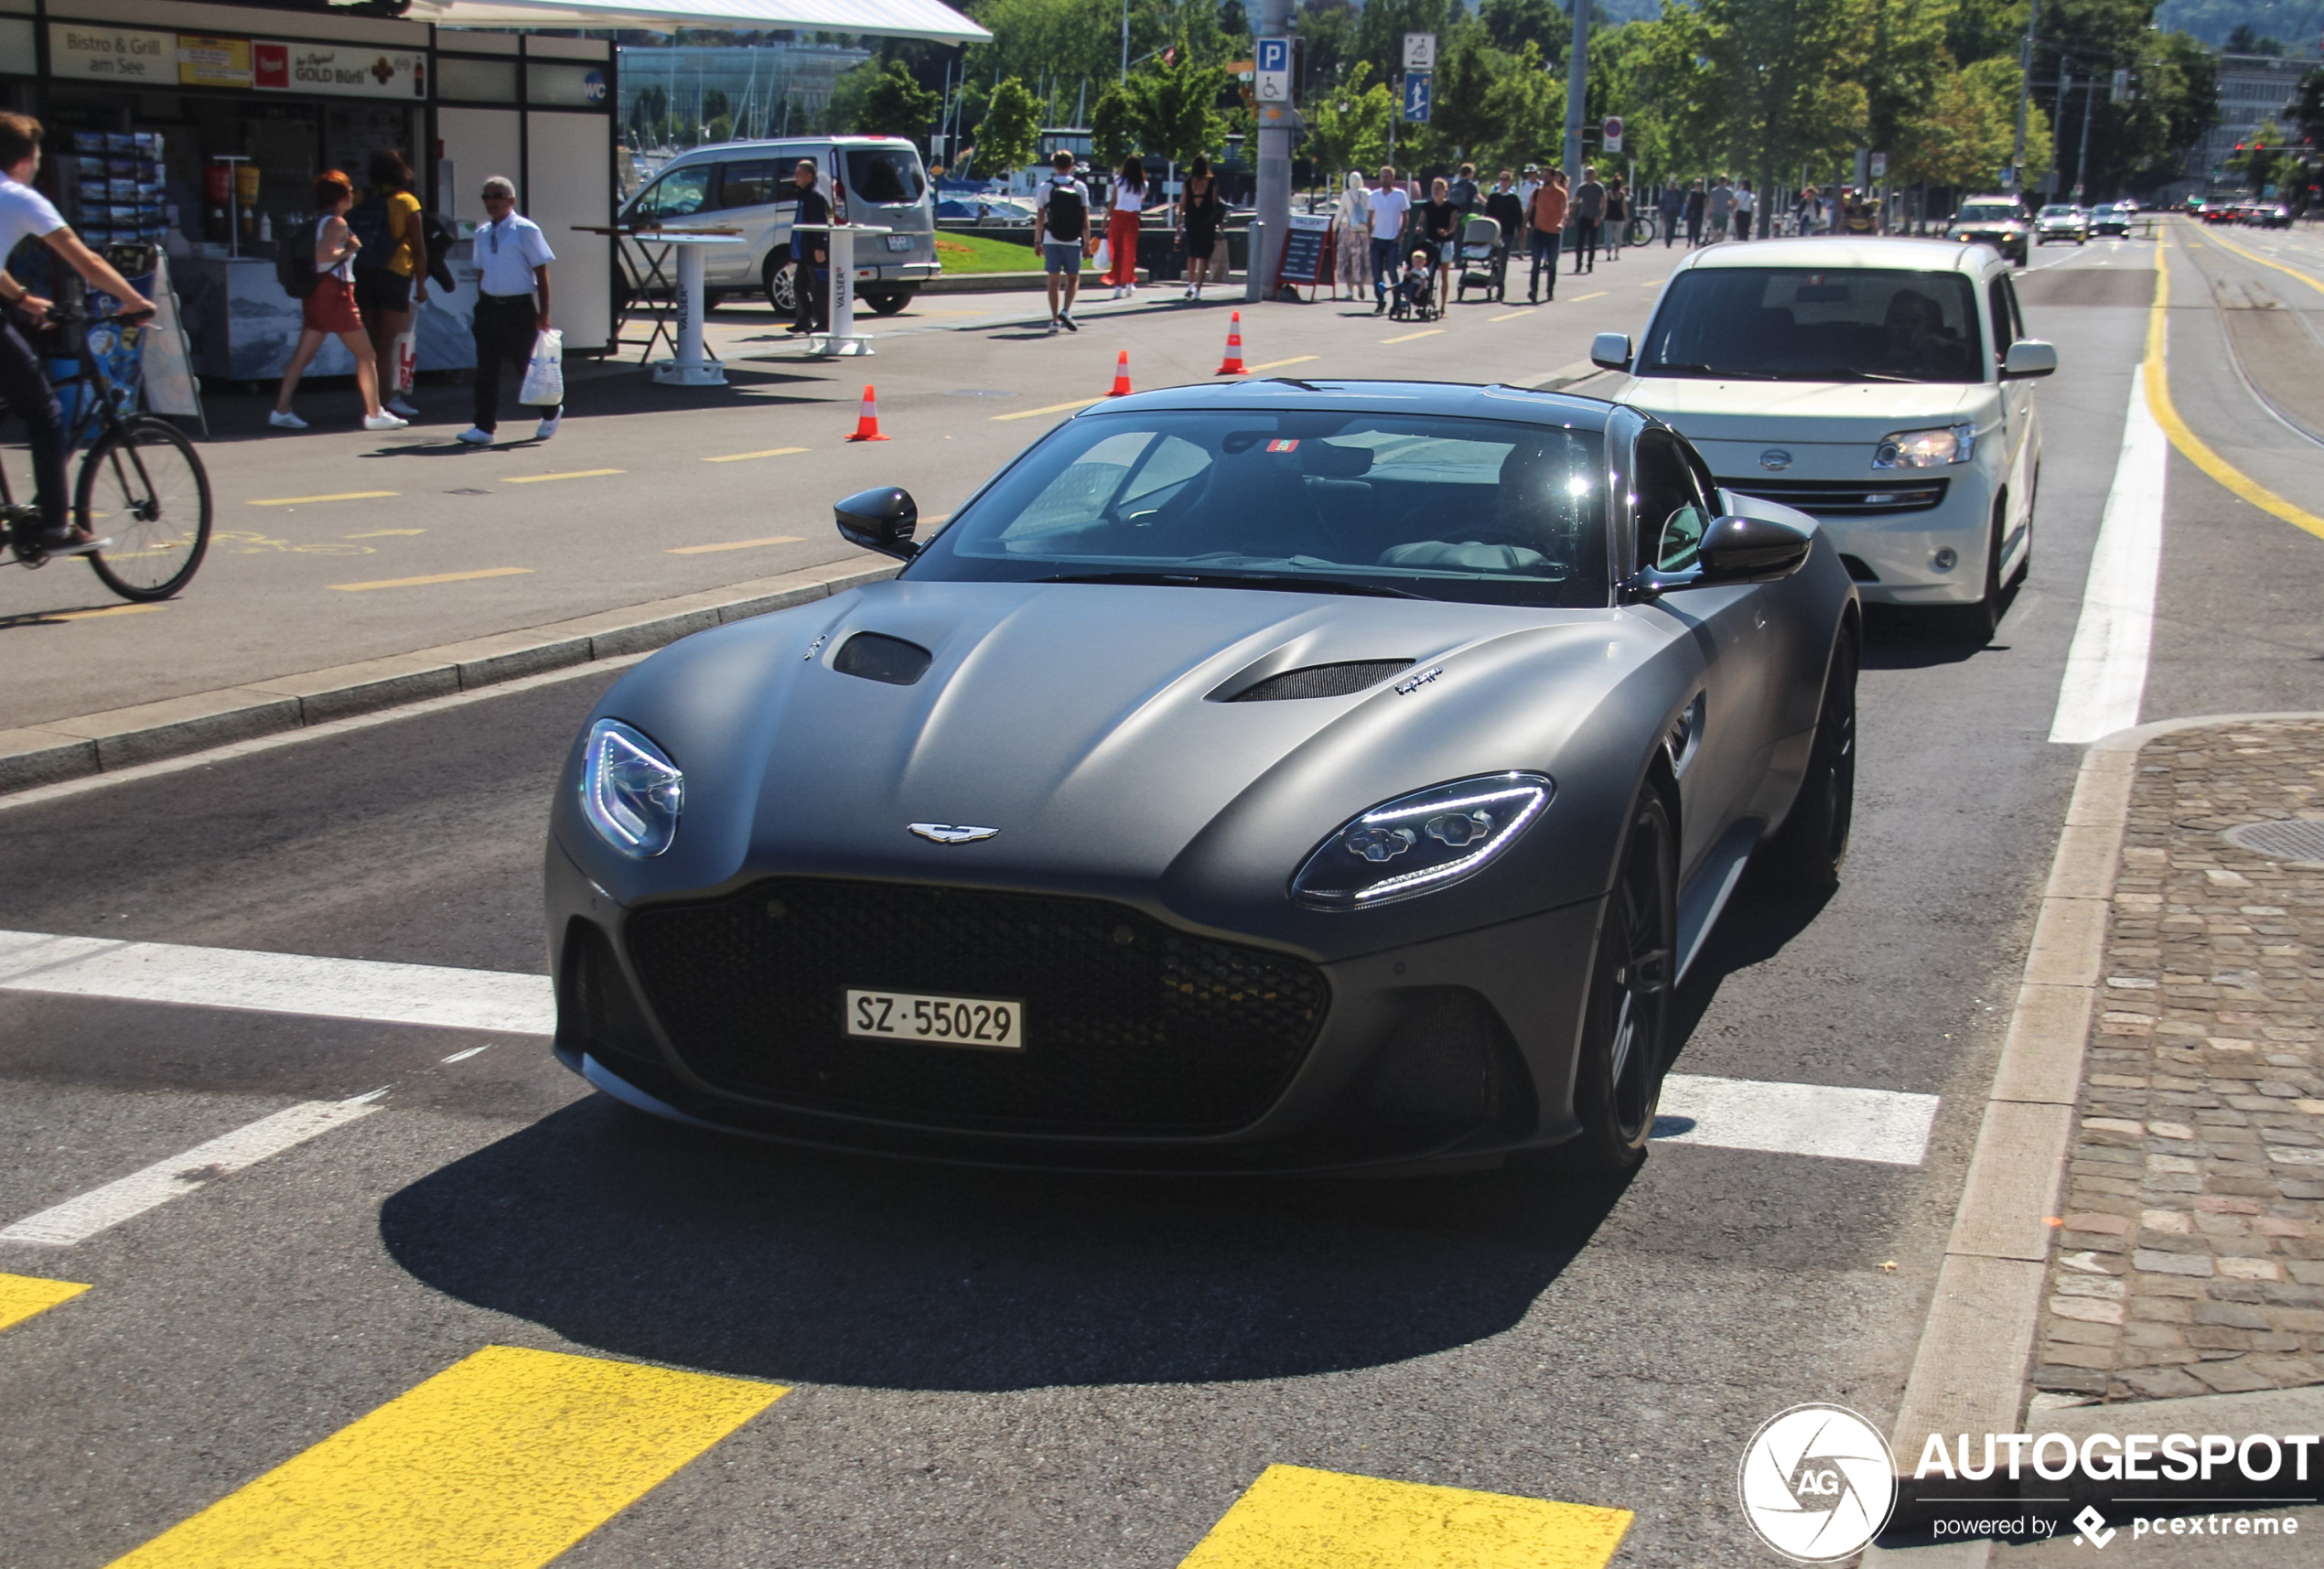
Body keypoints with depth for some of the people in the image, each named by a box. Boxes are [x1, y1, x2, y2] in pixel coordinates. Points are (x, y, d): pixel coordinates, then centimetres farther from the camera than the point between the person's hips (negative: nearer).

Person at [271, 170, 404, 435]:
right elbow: (324, 255, -25)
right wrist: (349, 249, -12)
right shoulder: (336, 222, -12)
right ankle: (374, 414, 1)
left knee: (302, 355, 6)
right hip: (335, 294, -9)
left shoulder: (317, 221, 14)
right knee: (366, 354, 0)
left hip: (315, 293, 9)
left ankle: (281, 411, 2)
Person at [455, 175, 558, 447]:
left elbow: (541, 272, -7)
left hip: (519, 307, -5)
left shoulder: (525, 230, -7)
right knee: (486, 369, 1)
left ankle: (551, 412, 30)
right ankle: (484, 427, 4)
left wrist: (543, 315, -8)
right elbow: (481, 272, 17)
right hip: (490, 306, 5)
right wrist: (482, 306, 11)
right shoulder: (482, 234, 9)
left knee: (527, 365, 5)